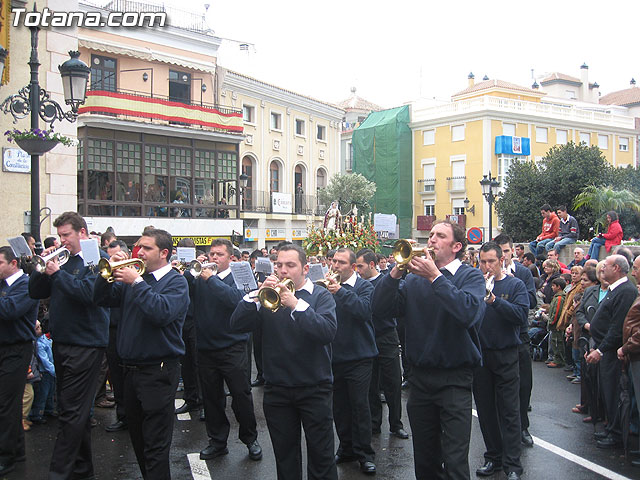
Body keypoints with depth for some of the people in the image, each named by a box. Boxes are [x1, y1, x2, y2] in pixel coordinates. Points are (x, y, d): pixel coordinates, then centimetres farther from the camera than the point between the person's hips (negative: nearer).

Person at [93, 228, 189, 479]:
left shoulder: (176, 282, -8)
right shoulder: (134, 274, 11)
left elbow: (162, 312, -26)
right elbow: (101, 298, 7)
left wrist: (137, 282, -22)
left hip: (159, 371, -7)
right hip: (131, 369, 7)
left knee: (155, 446, -2)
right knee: (138, 437, 20)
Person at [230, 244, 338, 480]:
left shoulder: (321, 296, -3)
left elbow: (327, 332, -22)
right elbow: (237, 324, -8)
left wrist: (296, 304, -29)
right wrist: (256, 295, -21)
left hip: (314, 388, -3)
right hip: (276, 388, 3)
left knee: (321, 455, 4)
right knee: (284, 455, 15)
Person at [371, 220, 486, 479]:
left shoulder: (471, 276, -4)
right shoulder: (414, 278, 8)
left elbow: (469, 313, -25)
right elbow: (380, 308, -4)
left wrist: (435, 277, -23)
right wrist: (396, 271, -16)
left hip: (455, 377, -4)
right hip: (420, 376, 4)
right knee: (425, 458, 15)